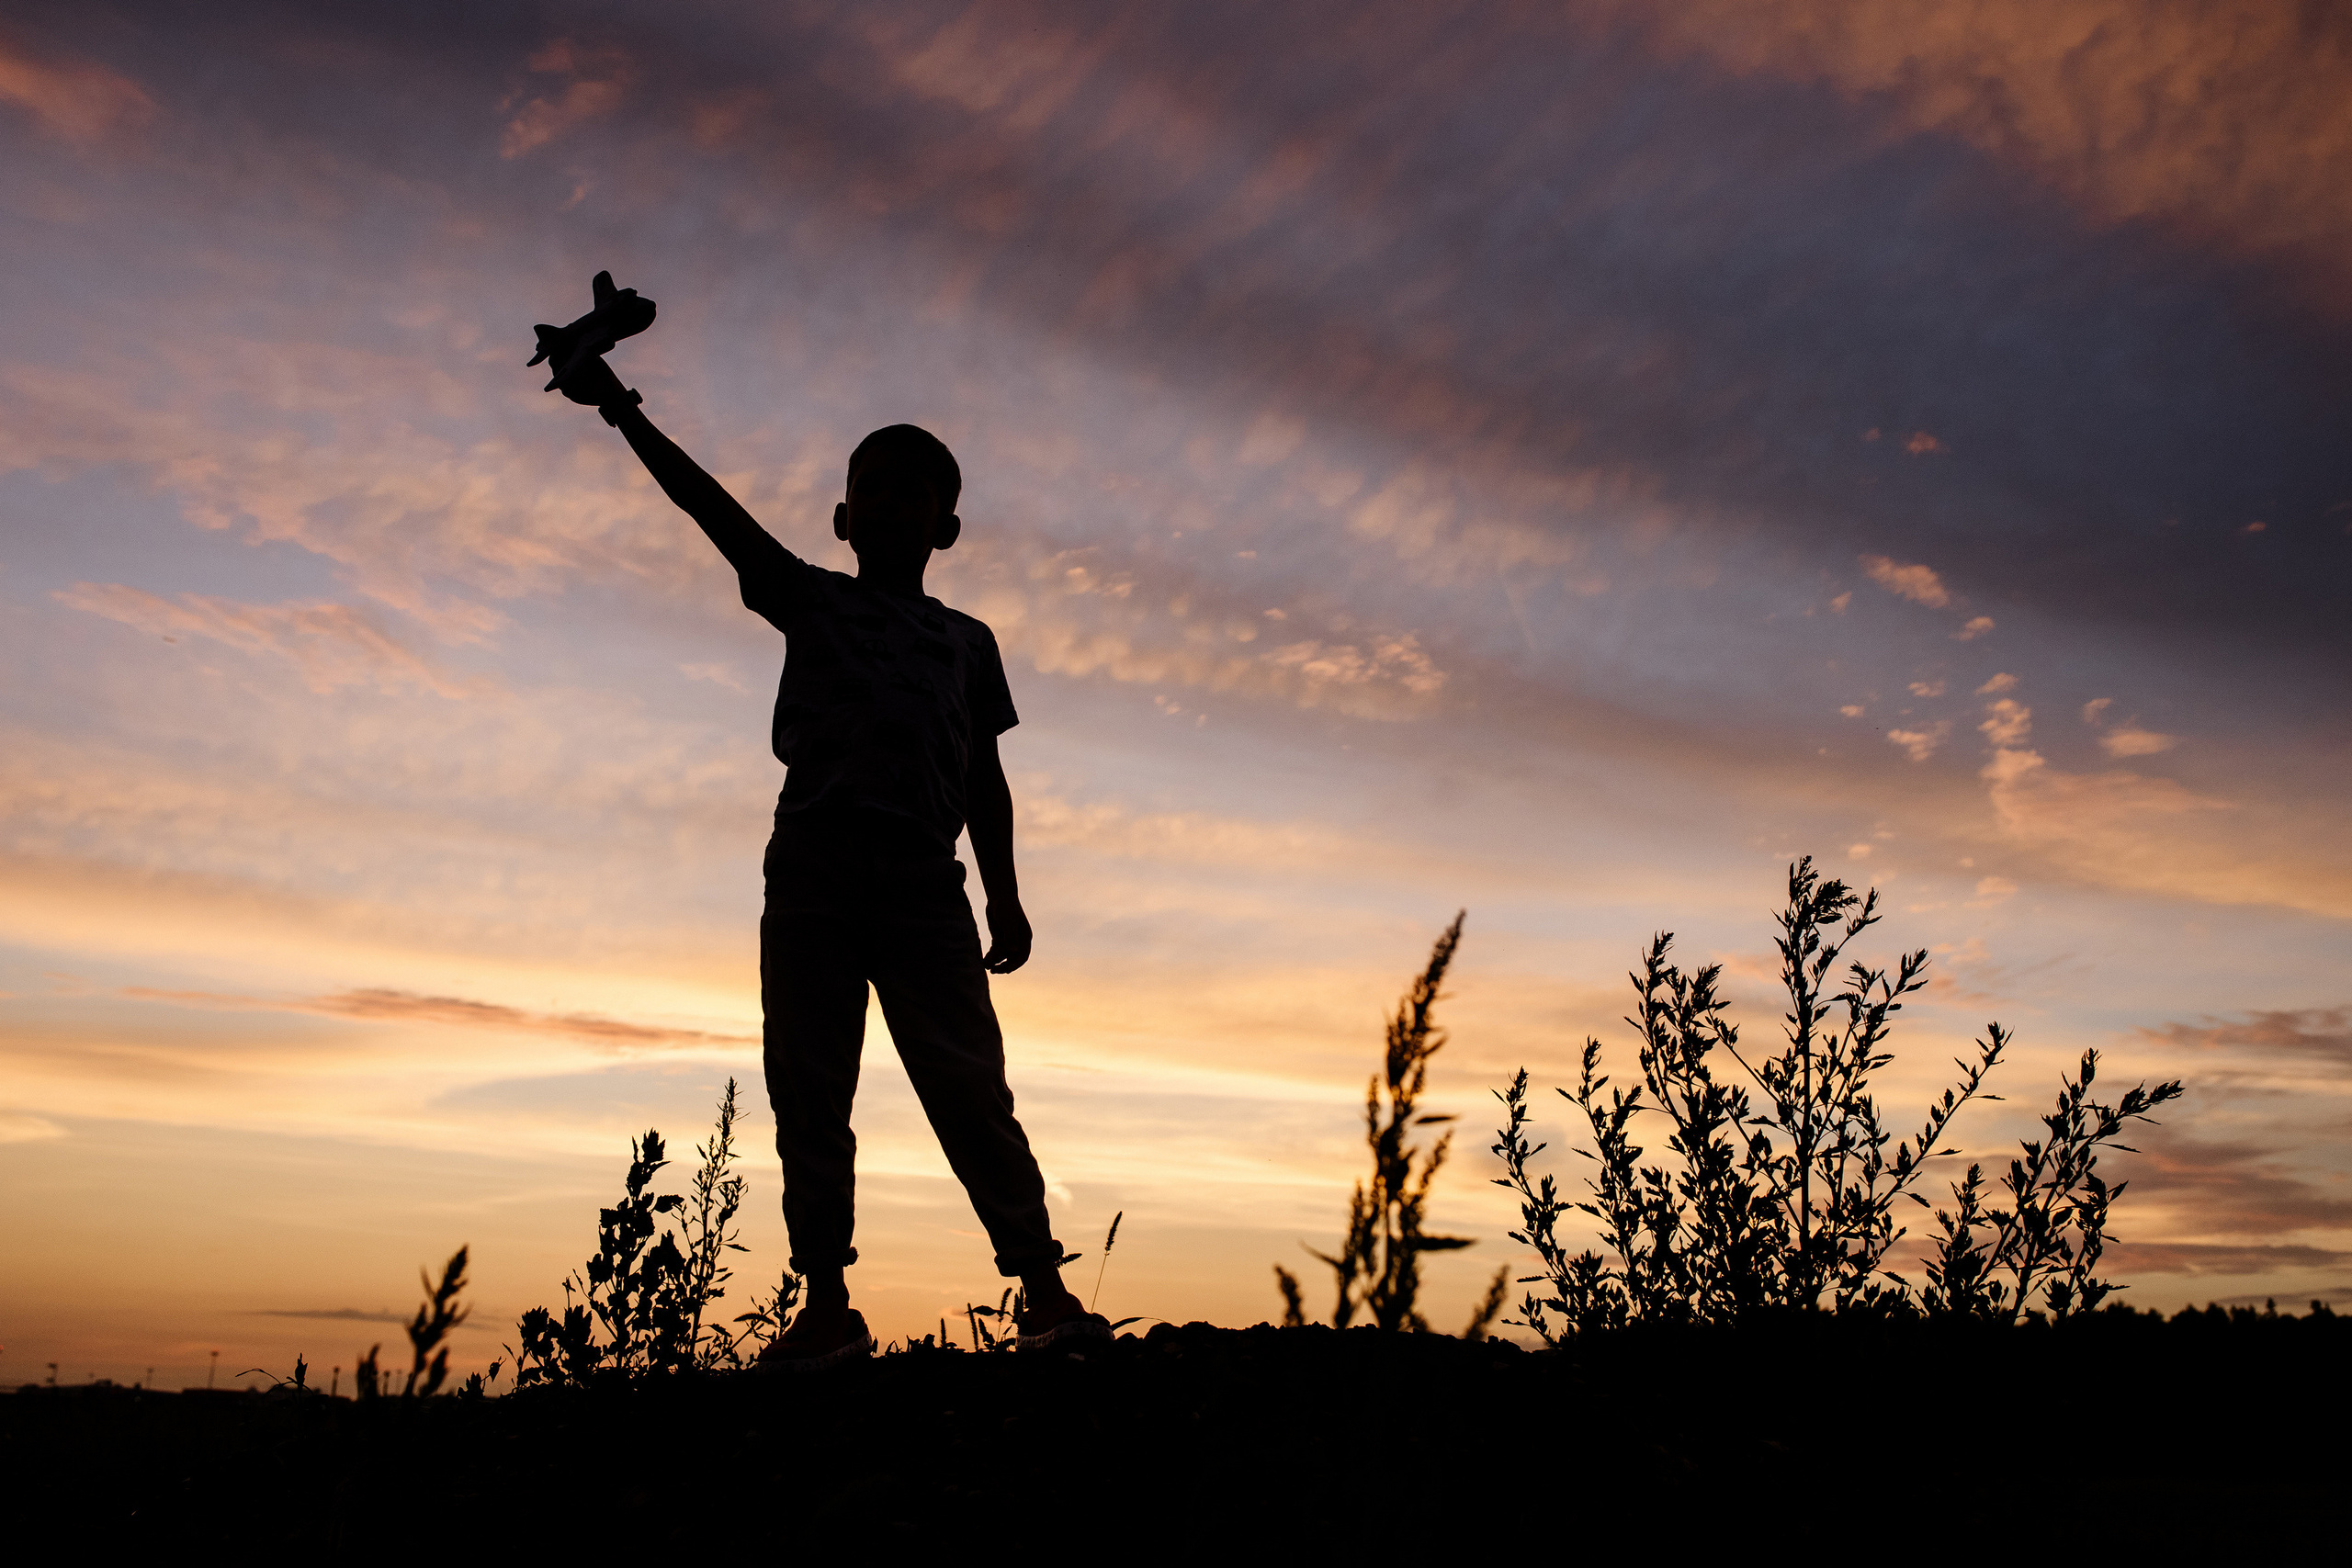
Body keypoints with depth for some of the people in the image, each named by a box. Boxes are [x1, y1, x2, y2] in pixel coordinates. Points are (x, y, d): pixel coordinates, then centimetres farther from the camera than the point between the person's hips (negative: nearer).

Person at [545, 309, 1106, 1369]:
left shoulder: (966, 641, 19)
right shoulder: (808, 600, 18)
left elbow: (984, 777, 15)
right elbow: (711, 505, 9)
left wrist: (1003, 893, 6)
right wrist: (623, 411, 1)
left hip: (922, 880, -1)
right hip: (810, 867, 1)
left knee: (968, 1084, -8)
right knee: (809, 1091, 0)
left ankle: (1045, 1289, -8)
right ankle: (826, 1303, 5)